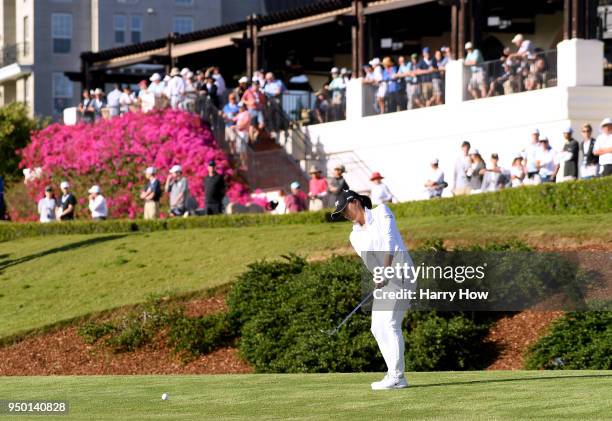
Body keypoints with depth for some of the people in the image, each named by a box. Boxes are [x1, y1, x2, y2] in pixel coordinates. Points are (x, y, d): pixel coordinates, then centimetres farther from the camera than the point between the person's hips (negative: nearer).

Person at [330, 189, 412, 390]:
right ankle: (395, 376, 6)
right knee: (378, 328, 3)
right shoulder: (355, 236, 13)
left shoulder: (381, 212, -1)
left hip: (400, 273, -7)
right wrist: (380, 275, -24)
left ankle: (396, 376, -16)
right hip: (383, 280, 7)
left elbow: (389, 240, -14)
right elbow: (370, 261, -3)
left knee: (390, 323, -16)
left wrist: (385, 270, -26)